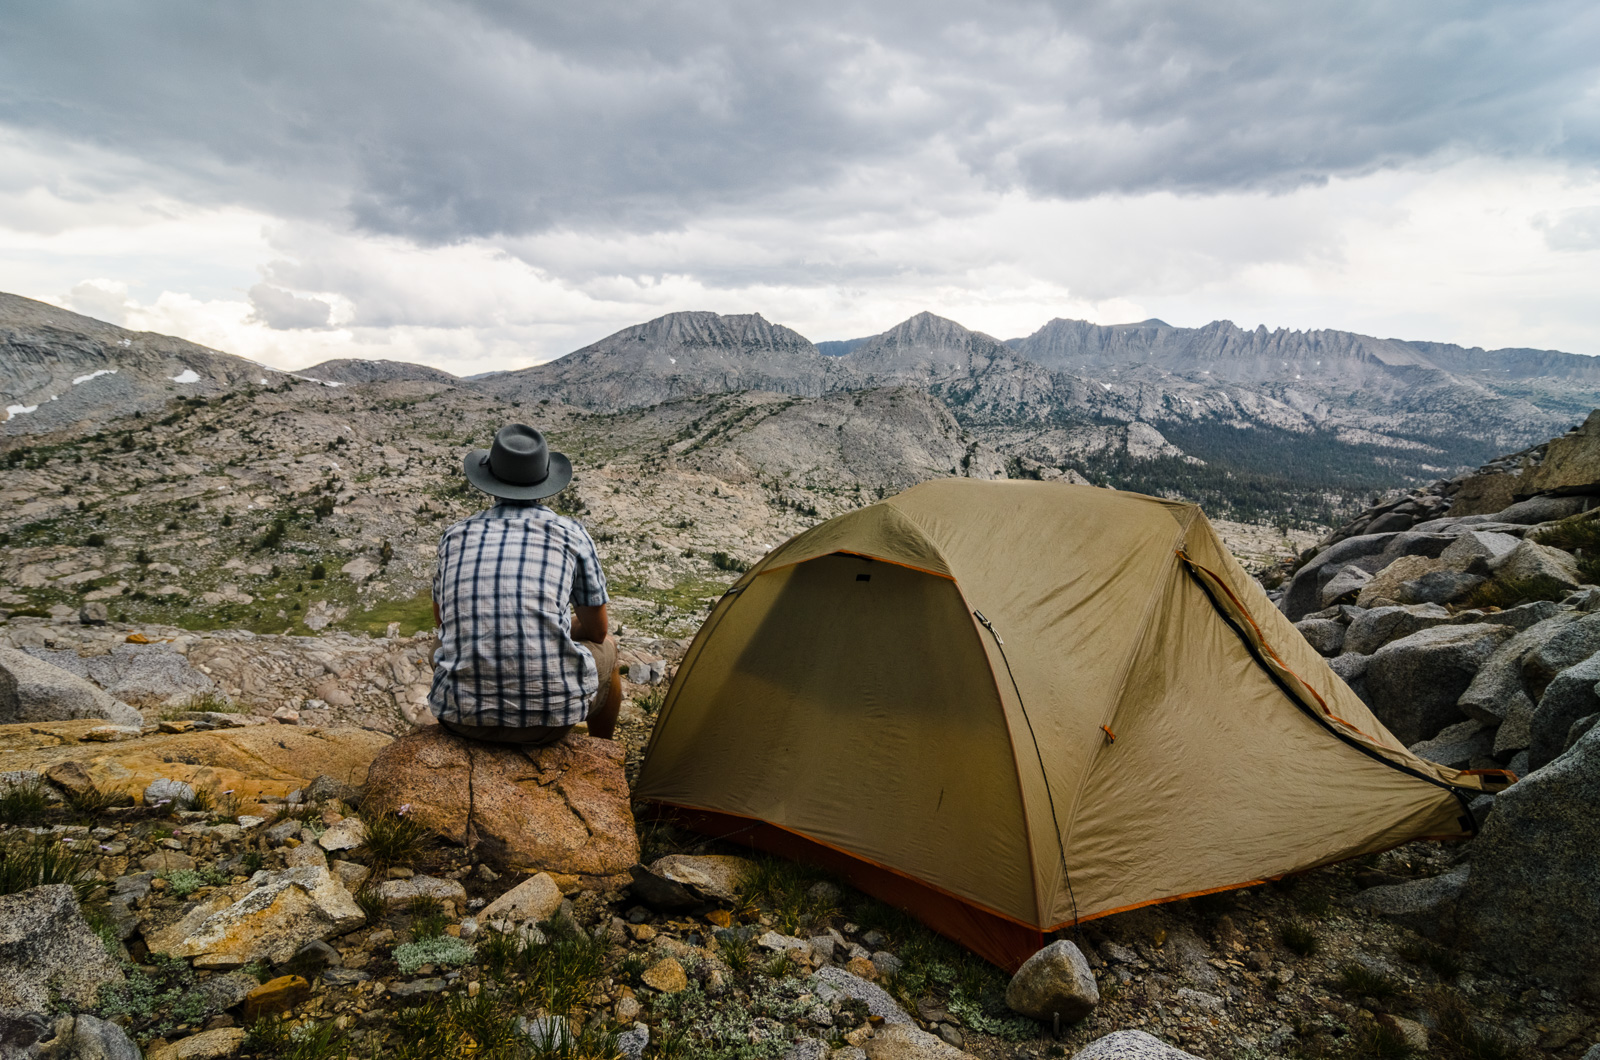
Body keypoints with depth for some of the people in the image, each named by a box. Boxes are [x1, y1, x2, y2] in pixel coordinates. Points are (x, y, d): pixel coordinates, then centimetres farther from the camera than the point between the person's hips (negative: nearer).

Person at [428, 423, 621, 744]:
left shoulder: (457, 534, 8)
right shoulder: (571, 533, 0)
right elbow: (596, 630, 11)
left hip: (462, 716, 3)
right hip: (550, 717, -3)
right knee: (606, 646, 30)